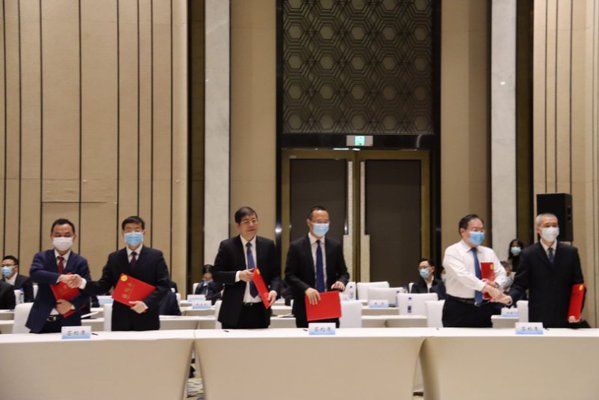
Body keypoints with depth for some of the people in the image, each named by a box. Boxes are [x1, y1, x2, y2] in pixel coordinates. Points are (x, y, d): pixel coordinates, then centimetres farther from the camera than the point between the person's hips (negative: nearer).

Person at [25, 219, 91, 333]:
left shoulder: (80, 262, 3)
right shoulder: (41, 257, 4)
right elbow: (34, 273, -18)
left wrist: (72, 305, -23)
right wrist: (60, 277, -33)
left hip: (68, 321, 0)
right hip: (42, 321, 0)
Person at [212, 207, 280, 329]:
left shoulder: (268, 245, 8)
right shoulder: (227, 246, 0)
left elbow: (275, 274, 10)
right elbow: (216, 274, -1)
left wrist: (274, 290, -10)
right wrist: (238, 275, -17)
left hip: (260, 311, 2)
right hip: (235, 312, -2)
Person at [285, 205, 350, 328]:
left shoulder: (336, 246, 8)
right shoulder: (296, 246, 0)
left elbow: (343, 272, 12)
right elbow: (290, 275, -4)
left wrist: (341, 281, -12)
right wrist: (306, 289, -21)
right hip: (305, 306, -2)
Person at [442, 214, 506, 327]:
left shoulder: (489, 252, 14)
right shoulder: (452, 252, -6)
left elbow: (501, 273, 9)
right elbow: (463, 275, -21)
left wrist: (495, 284, -16)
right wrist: (487, 288, -32)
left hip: (484, 309, 5)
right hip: (458, 309, -5)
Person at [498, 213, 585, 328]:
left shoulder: (570, 252, 5)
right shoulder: (528, 254, 1)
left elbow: (578, 284, 5)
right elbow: (520, 284, 0)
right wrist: (510, 297, -21)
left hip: (565, 317, 1)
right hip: (539, 318, -1)